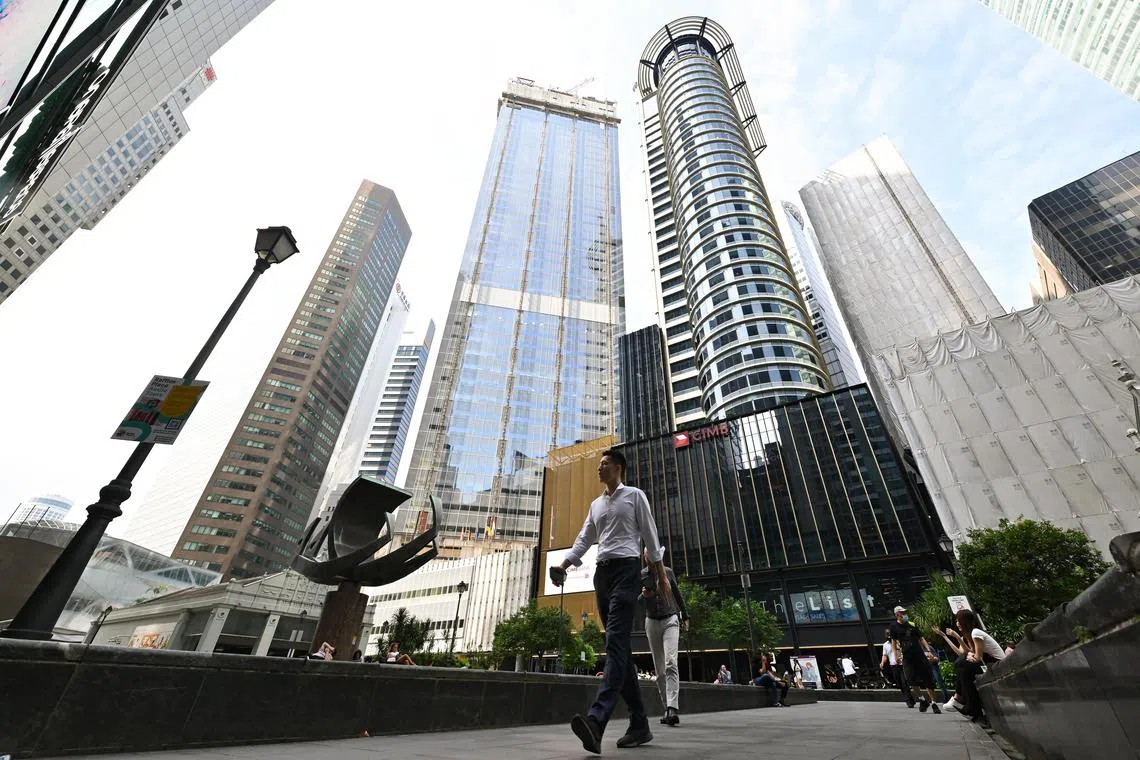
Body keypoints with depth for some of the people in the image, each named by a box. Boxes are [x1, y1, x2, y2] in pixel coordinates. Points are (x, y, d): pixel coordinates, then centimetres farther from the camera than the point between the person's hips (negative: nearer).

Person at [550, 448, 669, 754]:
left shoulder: (634, 495, 6)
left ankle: (596, 720, -32)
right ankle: (639, 724, 13)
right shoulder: (596, 504, 21)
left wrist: (661, 574, 0)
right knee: (619, 646, 6)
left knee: (616, 642, -18)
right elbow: (584, 539, 18)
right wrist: (563, 565, 4)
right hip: (602, 572, 7)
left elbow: (650, 535, 4)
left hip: (626, 568, -6)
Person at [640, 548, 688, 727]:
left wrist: (685, 616, 18)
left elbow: (677, 594, 14)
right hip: (652, 622, 1)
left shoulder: (668, 572, 1)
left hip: (670, 620, -1)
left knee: (671, 663, -18)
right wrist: (642, 595, -21)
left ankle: (673, 709, -24)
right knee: (659, 669, 5)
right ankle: (668, 708, 14)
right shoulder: (640, 575, -1)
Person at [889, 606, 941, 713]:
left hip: (920, 654, 2)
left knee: (928, 678, 2)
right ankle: (922, 698, 12)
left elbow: (921, 638, 10)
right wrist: (896, 654, -1)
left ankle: (933, 702, 16)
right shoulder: (894, 626, 1)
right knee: (911, 678, -11)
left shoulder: (912, 625, 7)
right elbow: (894, 641, 6)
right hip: (907, 656, -2)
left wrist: (928, 651, -1)